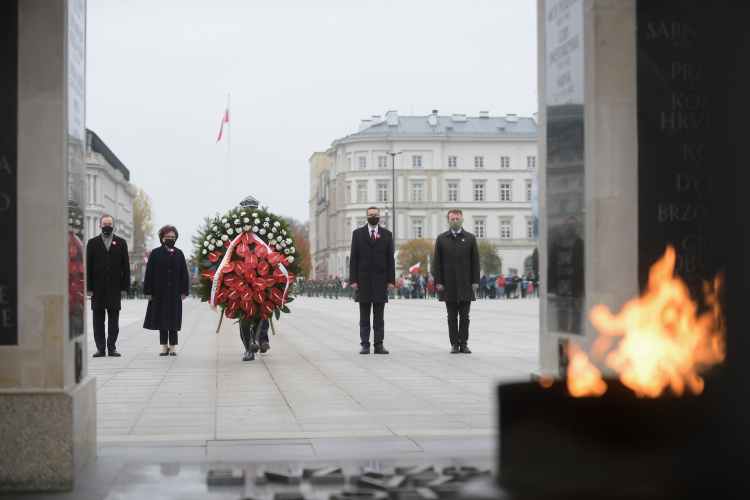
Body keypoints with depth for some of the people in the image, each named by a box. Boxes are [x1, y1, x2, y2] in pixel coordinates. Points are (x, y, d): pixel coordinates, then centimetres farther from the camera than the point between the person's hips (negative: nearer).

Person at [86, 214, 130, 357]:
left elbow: (126, 266, 7)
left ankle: (112, 347, 7)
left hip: (115, 287, 0)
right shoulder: (92, 243, 7)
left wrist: (125, 286, -1)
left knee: (114, 319, 2)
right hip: (98, 287, 0)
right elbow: (87, 266, 4)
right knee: (98, 319, 2)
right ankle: (100, 348, 7)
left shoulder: (121, 243, 9)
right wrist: (88, 287, -4)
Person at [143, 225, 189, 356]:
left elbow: (184, 273, 4)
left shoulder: (179, 254, 5)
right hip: (159, 292, 0)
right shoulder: (155, 253, 2)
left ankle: (172, 347, 8)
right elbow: (149, 273, 1)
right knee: (162, 318, 4)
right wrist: (148, 291, -4)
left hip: (174, 292, 0)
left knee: (173, 319, 2)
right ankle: (164, 347, 11)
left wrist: (184, 291, -2)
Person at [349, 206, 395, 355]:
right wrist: (353, 280, -4)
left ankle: (379, 345, 5)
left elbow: (390, 259, 7)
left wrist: (391, 280, 0)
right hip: (363, 279, 0)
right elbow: (353, 258, 4)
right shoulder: (358, 233, 7)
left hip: (380, 279, 0)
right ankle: (365, 345, 5)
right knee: (364, 317, 3)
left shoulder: (387, 234, 9)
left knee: (379, 317, 2)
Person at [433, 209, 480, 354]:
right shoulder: (441, 239, 7)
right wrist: (438, 282, -2)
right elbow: (437, 262, 6)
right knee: (452, 316, 3)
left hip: (465, 285, 0)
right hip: (448, 285, 0)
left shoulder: (470, 238, 7)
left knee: (464, 316, 3)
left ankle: (464, 343, 8)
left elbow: (475, 261, 5)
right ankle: (454, 344, 7)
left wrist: (475, 281, -1)